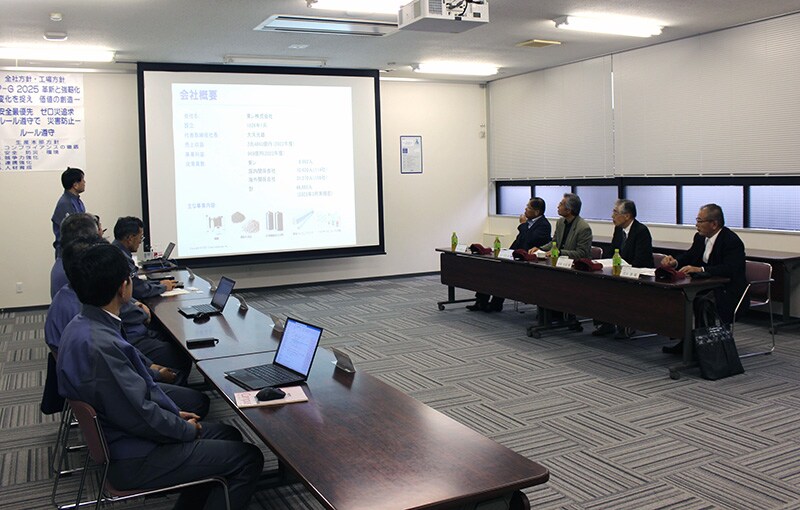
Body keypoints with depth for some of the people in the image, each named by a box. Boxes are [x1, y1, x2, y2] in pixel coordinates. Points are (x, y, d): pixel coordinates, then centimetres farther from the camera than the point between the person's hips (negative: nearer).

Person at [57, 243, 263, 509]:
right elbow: (139, 416, -25)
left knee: (228, 435, 18)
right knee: (248, 458, -4)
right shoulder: (100, 345, -31)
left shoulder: (81, 325, 0)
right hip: (132, 460, -10)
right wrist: (187, 430, -8)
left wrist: (174, 412, 9)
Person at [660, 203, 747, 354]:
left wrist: (700, 269, -39)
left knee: (701, 301, -33)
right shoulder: (700, 237, 8)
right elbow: (688, 257, 15)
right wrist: (675, 261, -8)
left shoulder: (732, 241, -17)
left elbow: (730, 269, -29)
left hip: (728, 292, -8)